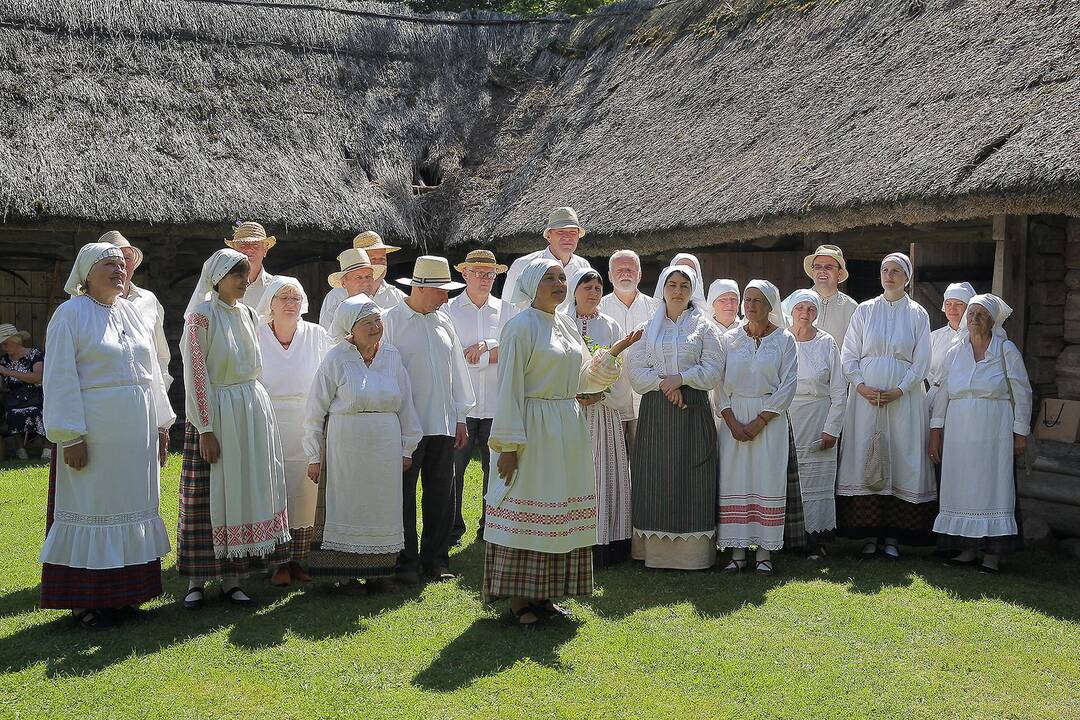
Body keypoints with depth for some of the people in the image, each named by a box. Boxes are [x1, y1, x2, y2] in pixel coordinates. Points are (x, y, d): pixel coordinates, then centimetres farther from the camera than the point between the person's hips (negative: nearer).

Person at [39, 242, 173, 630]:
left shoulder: (131, 312, 13)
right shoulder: (71, 314, -6)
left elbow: (151, 370, 16)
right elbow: (60, 379, -10)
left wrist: (161, 424, 13)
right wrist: (71, 435, -16)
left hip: (136, 430, 7)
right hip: (94, 429, -7)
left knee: (131, 504, 10)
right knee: (92, 507, -1)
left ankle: (123, 592, 20)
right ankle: (87, 600, 7)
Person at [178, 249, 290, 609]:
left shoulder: (247, 314, 10)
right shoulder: (201, 316, -10)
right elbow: (195, 376, -13)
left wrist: (257, 412, 16)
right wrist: (205, 429, -17)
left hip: (252, 411, 6)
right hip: (216, 413, -6)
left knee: (241, 493, 8)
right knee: (206, 497, 0)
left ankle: (231, 579, 15)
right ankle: (195, 581, 11)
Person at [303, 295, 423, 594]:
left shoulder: (392, 356, 5)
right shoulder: (336, 359, -5)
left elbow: (405, 404, 11)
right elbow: (316, 409, -3)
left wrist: (407, 447, 10)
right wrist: (314, 456, -3)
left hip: (385, 447, 4)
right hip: (345, 446, -4)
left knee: (383, 509, 8)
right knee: (347, 508, 1)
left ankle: (378, 571, 19)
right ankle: (347, 574, 11)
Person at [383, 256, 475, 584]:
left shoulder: (443, 322, 12)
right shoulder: (392, 321, -5)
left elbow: (457, 369, 17)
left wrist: (460, 417, 14)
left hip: (443, 424, 5)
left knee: (441, 495, 8)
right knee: (405, 497, 2)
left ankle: (436, 559, 18)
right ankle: (407, 562, 12)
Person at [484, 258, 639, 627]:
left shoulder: (566, 324, 13)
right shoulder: (521, 326, -9)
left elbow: (582, 377, 19)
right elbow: (510, 387, -12)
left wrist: (614, 351, 6)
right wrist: (508, 445, -16)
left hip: (569, 431, 8)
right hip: (534, 430, -7)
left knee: (560, 512, 9)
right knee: (527, 510, -3)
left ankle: (544, 595, 18)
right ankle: (519, 600, 5)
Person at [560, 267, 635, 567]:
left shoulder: (610, 327, 11)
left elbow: (621, 373, 7)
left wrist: (601, 395, -9)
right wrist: (573, 395, -13)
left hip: (604, 411, 2)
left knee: (604, 473, 0)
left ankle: (604, 547, 5)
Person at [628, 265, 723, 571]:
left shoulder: (702, 325, 6)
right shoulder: (648, 327, 11)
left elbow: (714, 368, -1)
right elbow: (635, 368, 4)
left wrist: (681, 378, -14)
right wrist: (662, 383, -12)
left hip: (693, 408, -2)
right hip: (655, 409, 2)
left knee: (691, 476, -3)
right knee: (655, 477, 0)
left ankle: (692, 549, 0)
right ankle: (655, 548, 4)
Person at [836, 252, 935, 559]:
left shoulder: (917, 314, 5)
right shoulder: (864, 310, 7)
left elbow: (921, 361, 1)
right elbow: (849, 355, 5)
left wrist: (898, 391, -10)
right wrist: (861, 386, -9)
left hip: (904, 397, -1)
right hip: (865, 395, 1)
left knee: (901, 461, -2)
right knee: (865, 461, -2)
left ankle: (892, 536, 4)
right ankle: (870, 535, 4)